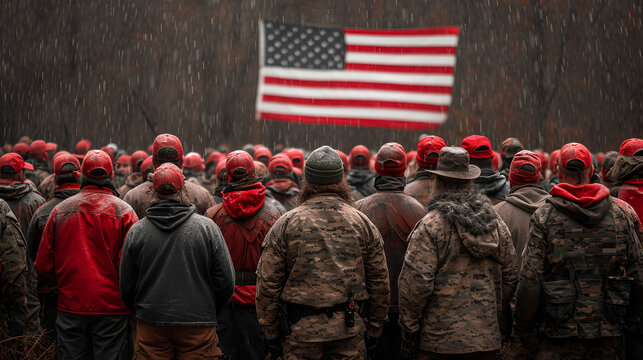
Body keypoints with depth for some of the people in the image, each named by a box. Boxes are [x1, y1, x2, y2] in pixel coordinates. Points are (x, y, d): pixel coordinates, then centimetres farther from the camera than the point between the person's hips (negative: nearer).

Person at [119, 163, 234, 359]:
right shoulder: (207, 227, -4)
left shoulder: (136, 231, -1)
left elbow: (126, 287, 6)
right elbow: (226, 282, -2)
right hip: (198, 326, -1)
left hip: (151, 327, 1)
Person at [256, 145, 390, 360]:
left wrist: (271, 334, 6)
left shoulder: (285, 224, -2)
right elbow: (379, 283, 7)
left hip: (301, 333, -1)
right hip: (350, 334, 2)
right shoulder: (363, 224, 3)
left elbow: (267, 284, -2)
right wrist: (374, 331, 17)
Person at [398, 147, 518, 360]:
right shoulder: (496, 224, 8)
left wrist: (409, 328, -5)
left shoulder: (430, 225, -10)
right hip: (486, 338, 5)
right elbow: (510, 277, 13)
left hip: (440, 339, -5)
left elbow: (416, 281, -14)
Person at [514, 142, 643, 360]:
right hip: (607, 335, 3)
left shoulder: (544, 217, -6)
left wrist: (524, 328, 0)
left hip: (559, 335, -3)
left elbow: (530, 279, -9)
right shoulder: (620, 216, 4)